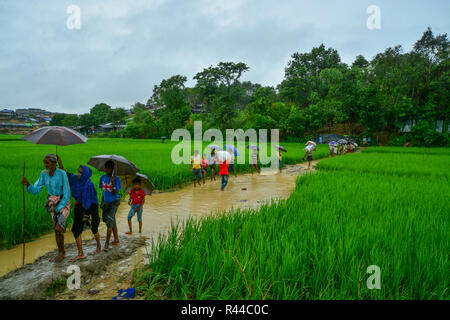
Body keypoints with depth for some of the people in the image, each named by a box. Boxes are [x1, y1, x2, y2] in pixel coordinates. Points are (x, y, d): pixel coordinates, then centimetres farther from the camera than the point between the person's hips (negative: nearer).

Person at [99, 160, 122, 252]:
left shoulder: (116, 179, -12)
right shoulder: (102, 178, 5)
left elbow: (115, 193, -18)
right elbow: (103, 191, 15)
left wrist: (113, 183, -30)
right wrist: (102, 202, 14)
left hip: (114, 202, -6)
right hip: (106, 202, 6)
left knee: (109, 222, -13)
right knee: (112, 222, 14)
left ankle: (107, 243, -7)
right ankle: (116, 240, 26)